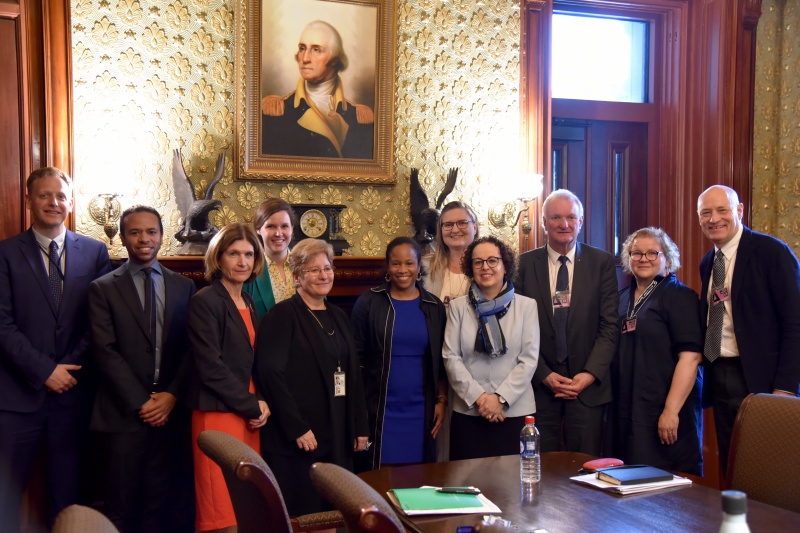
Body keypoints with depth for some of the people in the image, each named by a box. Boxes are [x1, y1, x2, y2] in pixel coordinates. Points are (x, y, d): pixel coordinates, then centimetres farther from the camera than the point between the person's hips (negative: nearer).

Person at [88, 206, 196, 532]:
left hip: (170, 408, 2)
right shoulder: (103, 288, 2)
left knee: (161, 499, 6)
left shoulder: (184, 286, 10)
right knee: (122, 504, 4)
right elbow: (106, 352, -5)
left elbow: (191, 347, 5)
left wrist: (172, 395, -6)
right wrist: (141, 402, -9)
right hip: (124, 412, -2)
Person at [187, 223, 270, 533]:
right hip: (219, 414, -7)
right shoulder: (205, 301, -7)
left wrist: (260, 402, 0)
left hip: (249, 414, 7)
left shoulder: (248, 303, 14)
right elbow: (210, 367, -14)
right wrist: (252, 405, -9)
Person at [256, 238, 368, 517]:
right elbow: (271, 374, -15)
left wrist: (360, 427, 11)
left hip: (339, 436, 7)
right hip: (298, 440, -6)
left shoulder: (338, 316, 14)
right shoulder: (284, 314, -7)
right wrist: (297, 428, -17)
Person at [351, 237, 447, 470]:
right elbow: (356, 358, 0)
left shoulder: (434, 307, 7)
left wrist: (442, 400, 4)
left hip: (421, 411, 2)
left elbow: (441, 362, 11)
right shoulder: (368, 303, -1)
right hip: (381, 412, -2)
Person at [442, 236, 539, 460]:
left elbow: (529, 359, -2)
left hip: (515, 411, 0)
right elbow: (450, 357, -1)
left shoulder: (526, 306, 3)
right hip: (468, 412, 0)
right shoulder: (458, 307, 4)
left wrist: (501, 398, -10)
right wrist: (478, 397, -10)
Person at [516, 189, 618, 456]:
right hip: (540, 383, 0)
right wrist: (545, 375, -7)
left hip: (588, 383, 0)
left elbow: (610, 325, -1)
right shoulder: (524, 264, 3)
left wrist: (590, 374, -10)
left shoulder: (602, 262, 3)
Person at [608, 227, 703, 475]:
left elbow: (690, 355, -15)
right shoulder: (622, 298, 13)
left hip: (665, 410, -6)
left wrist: (671, 411, -21)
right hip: (624, 409, 6)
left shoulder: (679, 296, -6)